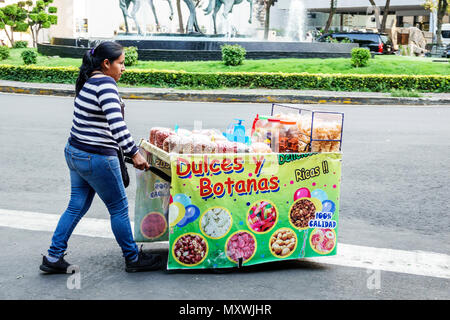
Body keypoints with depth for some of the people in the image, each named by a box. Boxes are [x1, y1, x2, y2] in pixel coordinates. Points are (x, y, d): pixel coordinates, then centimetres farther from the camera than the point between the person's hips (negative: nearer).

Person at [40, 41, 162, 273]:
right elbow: (116, 124, -29)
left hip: (74, 152, 9)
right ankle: (133, 259, 20)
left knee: (77, 206, 17)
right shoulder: (105, 83, -18)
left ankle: (53, 257, 20)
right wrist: (134, 153, -26)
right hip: (96, 159, -9)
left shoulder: (88, 83, 12)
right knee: (119, 208, 6)